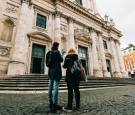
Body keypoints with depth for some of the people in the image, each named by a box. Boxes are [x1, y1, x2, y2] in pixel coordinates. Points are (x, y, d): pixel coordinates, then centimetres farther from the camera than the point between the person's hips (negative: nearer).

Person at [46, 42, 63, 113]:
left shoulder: (49, 52, 12)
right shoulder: (57, 52, -7)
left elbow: (47, 62, 16)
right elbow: (61, 60, -2)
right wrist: (62, 55, 13)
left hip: (50, 70, 8)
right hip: (56, 70, -7)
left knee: (51, 86, 11)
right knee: (56, 86, -7)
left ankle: (51, 102, 22)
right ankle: (54, 105, -5)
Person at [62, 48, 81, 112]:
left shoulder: (67, 56, 2)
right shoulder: (77, 56, 13)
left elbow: (65, 66, -4)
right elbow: (79, 66, 11)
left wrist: (63, 66, 16)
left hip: (70, 74, -5)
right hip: (77, 74, 5)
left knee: (70, 90, -4)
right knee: (77, 90, 9)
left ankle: (69, 107, 0)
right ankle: (78, 106, 17)